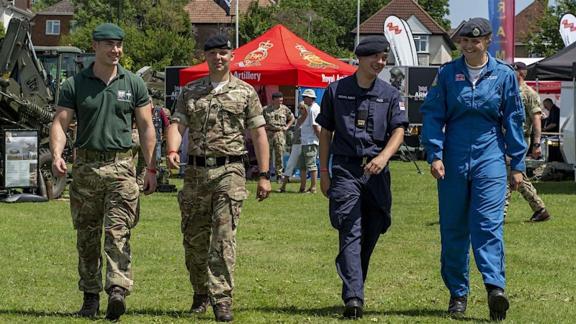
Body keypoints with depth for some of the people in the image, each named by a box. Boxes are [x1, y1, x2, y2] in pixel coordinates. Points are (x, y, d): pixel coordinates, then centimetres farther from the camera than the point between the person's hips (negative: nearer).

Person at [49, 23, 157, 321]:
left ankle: (118, 291, -22)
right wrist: (57, 155, -20)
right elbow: (60, 122, -1)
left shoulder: (133, 84, 6)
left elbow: (146, 128, 8)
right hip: (85, 166, 1)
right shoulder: (74, 85, 4)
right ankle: (90, 296, 14)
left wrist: (151, 168, 3)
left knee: (118, 232, -13)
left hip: (121, 165, -1)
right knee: (87, 236, 6)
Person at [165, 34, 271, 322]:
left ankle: (222, 299, -13)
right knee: (194, 239, 7)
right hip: (195, 171, 3)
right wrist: (172, 150, -18)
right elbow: (177, 124, 4)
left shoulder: (245, 92, 6)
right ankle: (201, 293, 25)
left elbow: (259, 134, 5)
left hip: (229, 171, -3)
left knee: (224, 237, -12)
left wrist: (264, 175, 0)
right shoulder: (190, 91, 12)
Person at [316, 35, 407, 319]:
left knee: (370, 235, 7)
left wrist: (383, 156, -19)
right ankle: (354, 298, -22)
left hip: (377, 171, 2)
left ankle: (353, 290, 22)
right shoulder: (336, 91, 7)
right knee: (350, 234, -13)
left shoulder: (390, 94, 9)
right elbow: (325, 132, 11)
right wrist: (324, 172, 7)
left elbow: (398, 131, 0)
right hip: (345, 170, -2)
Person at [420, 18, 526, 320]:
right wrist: (435, 155, -7)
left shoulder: (504, 75, 5)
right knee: (453, 230, 4)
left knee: (489, 224, -14)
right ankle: (458, 293, 13)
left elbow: (513, 120, 9)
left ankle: (495, 287, -25)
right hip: (454, 159, 2)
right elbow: (432, 115, 4)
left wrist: (517, 164, 8)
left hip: (490, 158, -1)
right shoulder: (447, 73, 5)